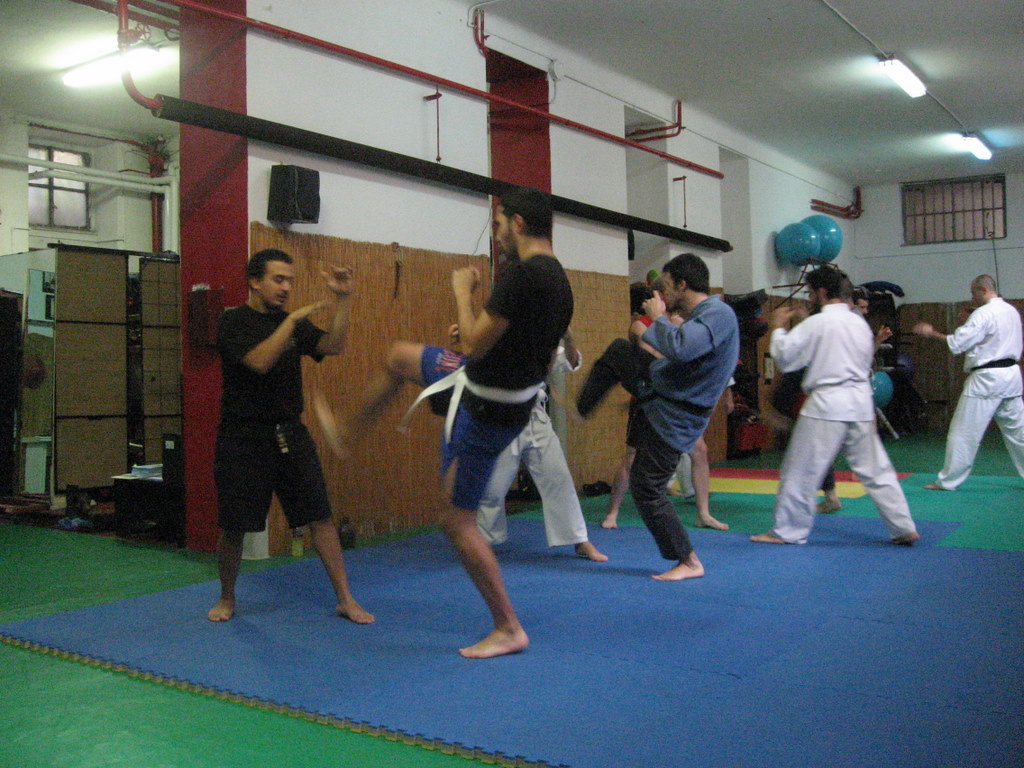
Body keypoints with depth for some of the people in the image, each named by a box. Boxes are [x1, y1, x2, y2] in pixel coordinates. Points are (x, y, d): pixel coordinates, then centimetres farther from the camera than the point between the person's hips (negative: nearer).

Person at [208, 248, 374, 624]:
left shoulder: (295, 323, 10)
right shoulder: (233, 322, -6)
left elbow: (333, 346, -5)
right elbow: (259, 361, -23)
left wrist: (341, 300, -15)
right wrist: (292, 319, -23)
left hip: (290, 434, 4)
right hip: (244, 437, -4)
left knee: (320, 516, -1)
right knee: (233, 527, 5)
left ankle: (346, 600, 5)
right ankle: (226, 599, 28)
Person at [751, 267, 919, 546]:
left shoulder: (816, 323, -10)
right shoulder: (860, 323, 10)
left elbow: (784, 357, -8)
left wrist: (779, 327, 8)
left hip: (826, 404, -6)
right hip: (860, 402, 7)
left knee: (801, 471, 4)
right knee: (876, 469, 13)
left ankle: (787, 531, 11)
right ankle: (904, 528, 15)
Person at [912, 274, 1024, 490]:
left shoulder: (984, 314, -15)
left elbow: (957, 342, -16)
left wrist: (932, 333, -3)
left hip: (987, 379, -8)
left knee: (963, 432, -1)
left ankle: (948, 481, 4)